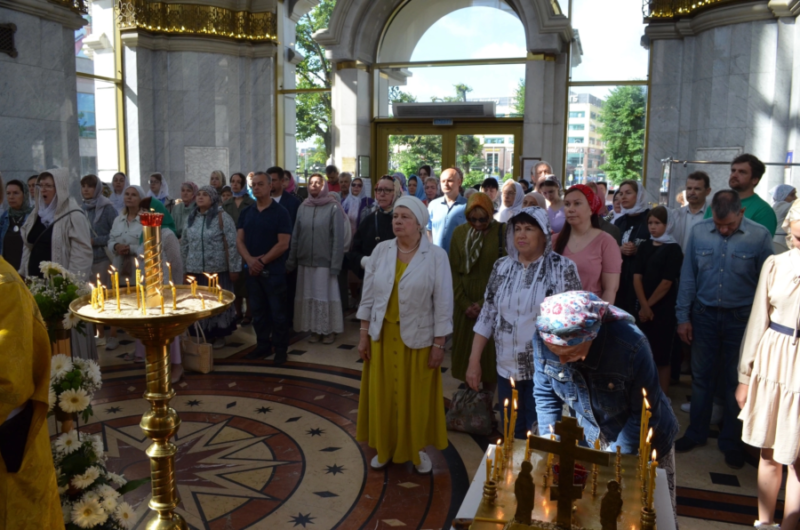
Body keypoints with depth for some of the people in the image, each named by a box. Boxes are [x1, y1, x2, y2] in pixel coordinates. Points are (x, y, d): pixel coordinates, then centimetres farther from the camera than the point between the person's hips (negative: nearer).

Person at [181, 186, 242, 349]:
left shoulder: (222, 217, -7)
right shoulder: (191, 218, 11)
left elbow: (232, 244, -10)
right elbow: (184, 244, 17)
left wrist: (234, 268, -13)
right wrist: (184, 267, 14)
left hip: (217, 271, -5)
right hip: (195, 271, 5)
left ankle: (220, 335, 18)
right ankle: (205, 334, 23)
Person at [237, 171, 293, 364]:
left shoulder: (280, 212, -6)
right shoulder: (246, 213, 10)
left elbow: (283, 244, -12)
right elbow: (239, 240, 4)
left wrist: (262, 261, -14)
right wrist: (250, 260, -13)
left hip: (274, 270, -5)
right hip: (252, 270, 5)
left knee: (277, 311, 1)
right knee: (258, 310, 12)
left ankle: (280, 349, 11)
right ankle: (263, 346, 24)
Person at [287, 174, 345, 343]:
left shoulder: (333, 208, -4)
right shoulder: (303, 207, 8)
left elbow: (338, 238, -8)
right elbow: (295, 236, 7)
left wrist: (335, 264, -13)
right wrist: (291, 260, 3)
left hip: (325, 261, -4)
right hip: (305, 261, 4)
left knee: (326, 296, 4)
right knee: (309, 296, 8)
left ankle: (330, 330, 16)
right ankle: (315, 329, 20)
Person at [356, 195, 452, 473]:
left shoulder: (436, 256, -10)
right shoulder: (381, 251, -1)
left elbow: (443, 303, -8)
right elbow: (368, 295, 3)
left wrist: (439, 344, -9)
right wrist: (364, 334, 2)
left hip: (418, 337, -3)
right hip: (382, 335, 3)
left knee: (416, 396, 10)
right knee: (383, 394, 12)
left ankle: (418, 448, 30)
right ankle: (385, 447, 31)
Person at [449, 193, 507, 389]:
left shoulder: (502, 232, -7)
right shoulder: (460, 232, 3)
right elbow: (454, 270, 3)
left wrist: (484, 303, -13)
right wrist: (464, 303, -6)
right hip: (464, 303, 3)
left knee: (489, 352, 4)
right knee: (465, 350, 8)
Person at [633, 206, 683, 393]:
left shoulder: (673, 249, -4)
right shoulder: (644, 246, 10)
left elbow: (666, 283, -9)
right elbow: (637, 277, 1)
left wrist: (650, 305, -6)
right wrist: (643, 306, -10)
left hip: (664, 309, -4)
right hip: (644, 309, 5)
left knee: (661, 356, 1)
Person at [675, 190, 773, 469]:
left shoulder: (760, 236, -10)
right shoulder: (699, 232, -5)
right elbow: (688, 277, 1)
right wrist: (683, 317, 1)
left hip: (741, 318, -1)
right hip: (704, 314, 2)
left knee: (735, 382, 10)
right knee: (701, 376, 12)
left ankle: (731, 443, 25)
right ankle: (696, 432, 28)